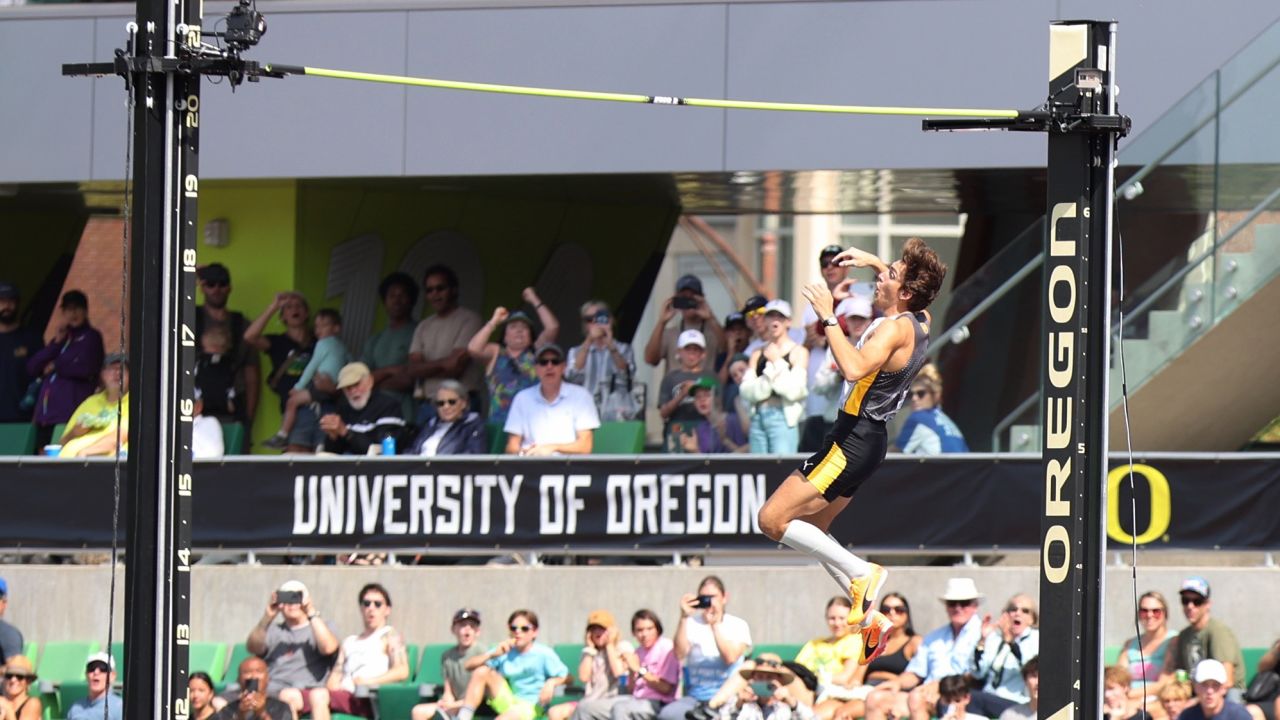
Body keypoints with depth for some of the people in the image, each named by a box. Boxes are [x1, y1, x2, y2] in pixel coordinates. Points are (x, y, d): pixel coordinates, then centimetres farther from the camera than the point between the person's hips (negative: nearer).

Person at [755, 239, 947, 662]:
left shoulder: (895, 329, -20)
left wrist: (829, 318, -32)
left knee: (773, 520, -10)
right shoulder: (920, 321, 7)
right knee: (810, 531, 20)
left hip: (854, 440, -10)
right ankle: (870, 617, 16)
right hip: (867, 439, 10)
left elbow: (854, 369, -38)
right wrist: (872, 261, 29)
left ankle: (861, 573, -9)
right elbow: (905, 286, 33)